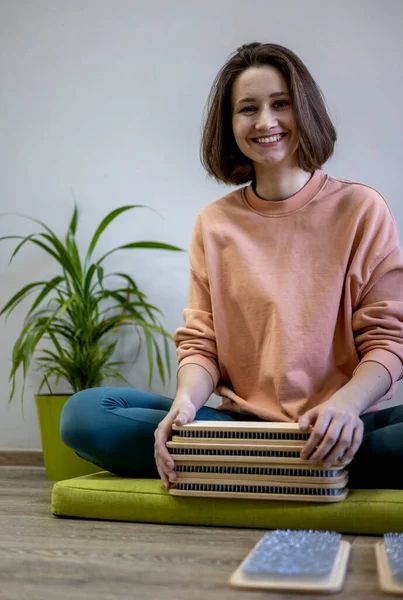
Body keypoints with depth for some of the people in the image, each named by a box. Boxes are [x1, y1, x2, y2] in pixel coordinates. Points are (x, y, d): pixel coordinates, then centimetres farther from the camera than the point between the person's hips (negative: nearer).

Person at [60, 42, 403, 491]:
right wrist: (186, 400, -17)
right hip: (241, 420, 3)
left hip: (336, 430, -2)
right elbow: (200, 341, 6)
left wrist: (347, 403, -22)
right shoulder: (213, 224, 9)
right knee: (84, 413, -19)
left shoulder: (361, 209, 3)